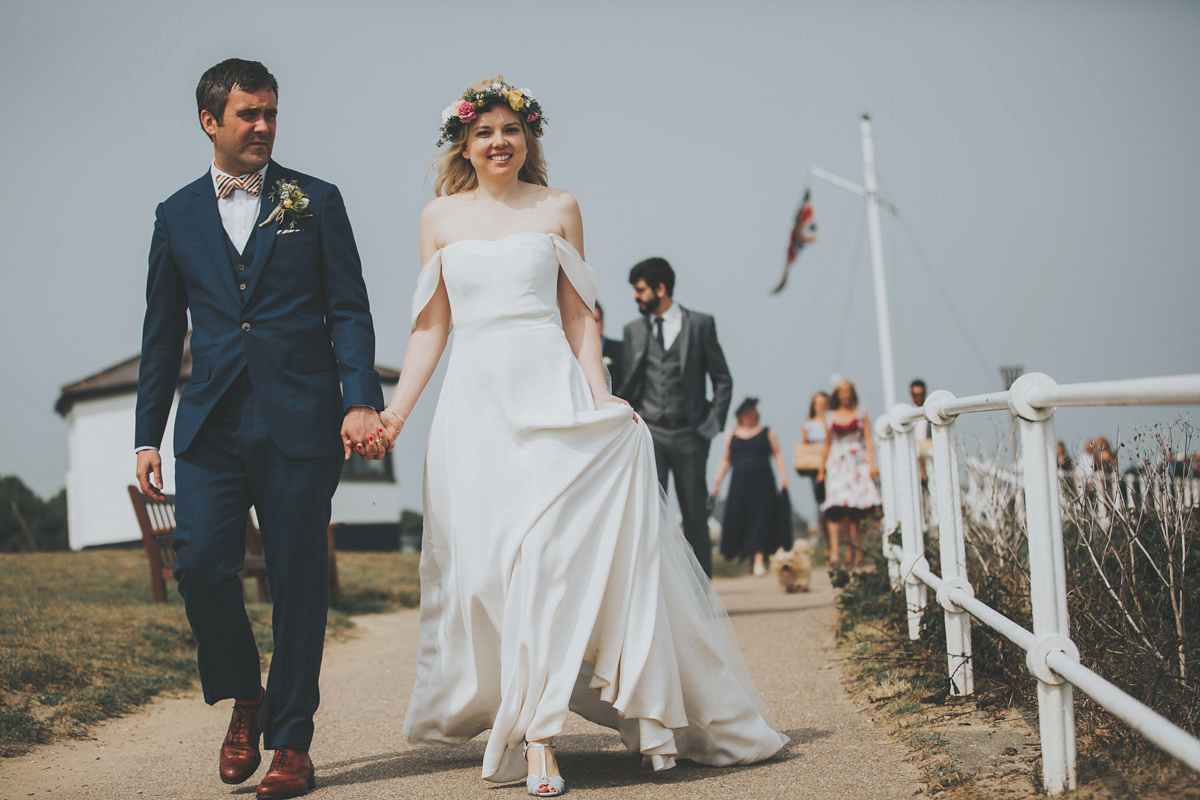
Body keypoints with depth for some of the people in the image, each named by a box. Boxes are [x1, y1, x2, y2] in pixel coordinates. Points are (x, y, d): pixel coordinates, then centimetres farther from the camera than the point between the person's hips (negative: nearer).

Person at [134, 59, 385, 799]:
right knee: (201, 563, -11)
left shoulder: (316, 202, 7)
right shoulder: (178, 215, 13)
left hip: (299, 424, -2)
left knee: (299, 580, 1)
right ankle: (245, 699, 16)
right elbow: (163, 335, 15)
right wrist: (148, 436, 11)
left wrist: (361, 401, -13)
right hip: (211, 425, 2)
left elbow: (349, 312, 1)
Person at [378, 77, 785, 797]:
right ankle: (532, 728, 3)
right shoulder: (441, 218, 12)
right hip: (476, 401, 2)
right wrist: (396, 410, 3)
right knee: (485, 561, -3)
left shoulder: (557, 209, 9)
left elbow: (579, 315, 7)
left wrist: (600, 397, -5)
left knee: (552, 549, -11)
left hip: (552, 393, -1)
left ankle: (535, 729, -5)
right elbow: (432, 326, 12)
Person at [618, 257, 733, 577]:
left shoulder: (701, 324, 4)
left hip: (689, 435, -1)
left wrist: (712, 424, -4)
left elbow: (722, 380, 5)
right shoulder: (633, 330, 11)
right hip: (650, 433, 1)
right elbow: (630, 385, 10)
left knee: (695, 517, 4)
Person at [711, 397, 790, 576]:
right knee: (739, 520, -1)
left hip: (762, 483, -2)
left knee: (761, 519, -10)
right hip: (739, 484, 2)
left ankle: (759, 560, -15)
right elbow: (725, 460, 15)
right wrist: (717, 482, 8)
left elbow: (777, 454, 5)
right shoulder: (732, 436, 14)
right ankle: (750, 561, 11)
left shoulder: (767, 433, 10)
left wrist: (783, 475, -7)